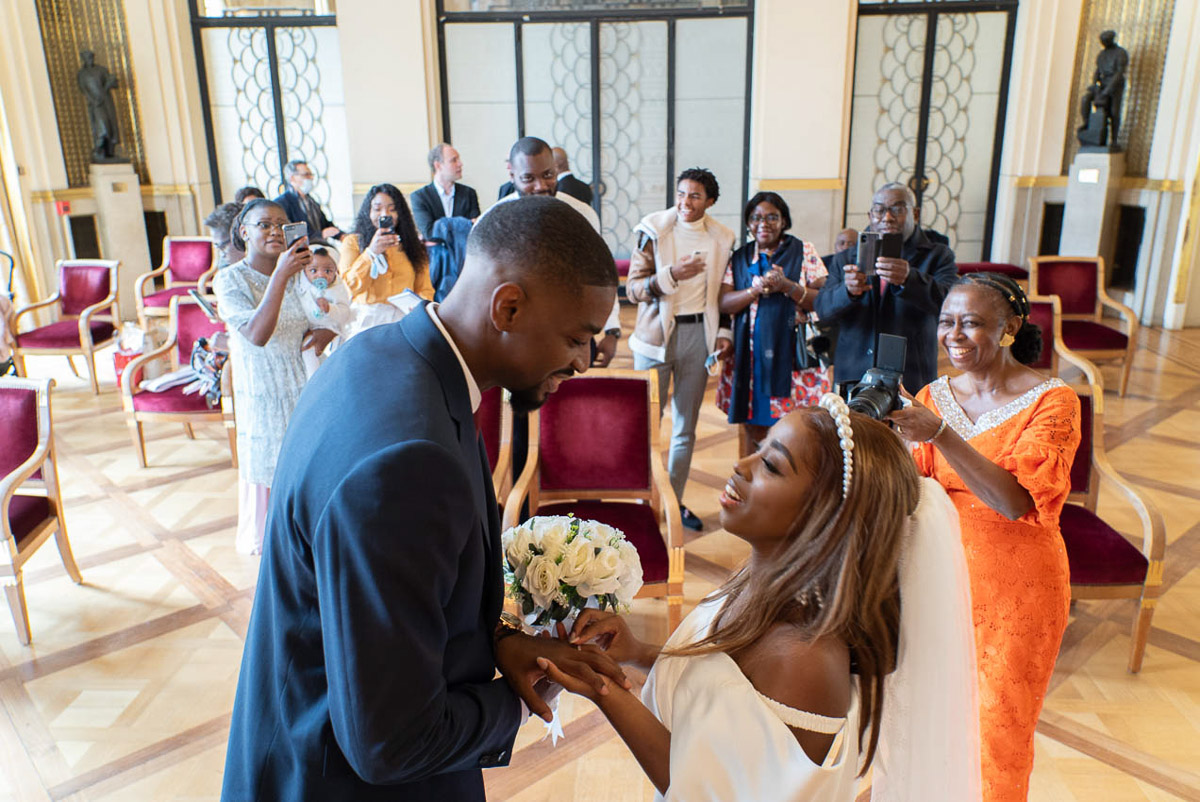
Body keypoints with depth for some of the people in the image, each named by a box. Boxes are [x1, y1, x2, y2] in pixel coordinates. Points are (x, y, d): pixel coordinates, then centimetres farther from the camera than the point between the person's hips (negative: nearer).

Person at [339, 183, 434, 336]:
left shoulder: (413, 246, 18)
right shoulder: (353, 242, 12)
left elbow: (424, 288, 12)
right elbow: (352, 286, -2)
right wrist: (371, 252, -12)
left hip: (404, 318, 2)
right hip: (367, 318, -2)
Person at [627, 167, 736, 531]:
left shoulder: (721, 239, 6)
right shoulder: (654, 231, -5)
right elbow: (633, 289, -10)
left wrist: (724, 333, 3)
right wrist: (672, 275, -24)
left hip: (698, 334, 3)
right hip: (657, 334, -3)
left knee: (686, 426, 11)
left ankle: (675, 500, 24)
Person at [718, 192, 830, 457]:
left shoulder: (804, 251, 5)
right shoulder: (739, 258, 12)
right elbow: (723, 304, 1)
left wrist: (786, 286, -16)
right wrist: (757, 289, -15)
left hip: (793, 354, -2)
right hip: (750, 355, 2)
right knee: (751, 426, 5)